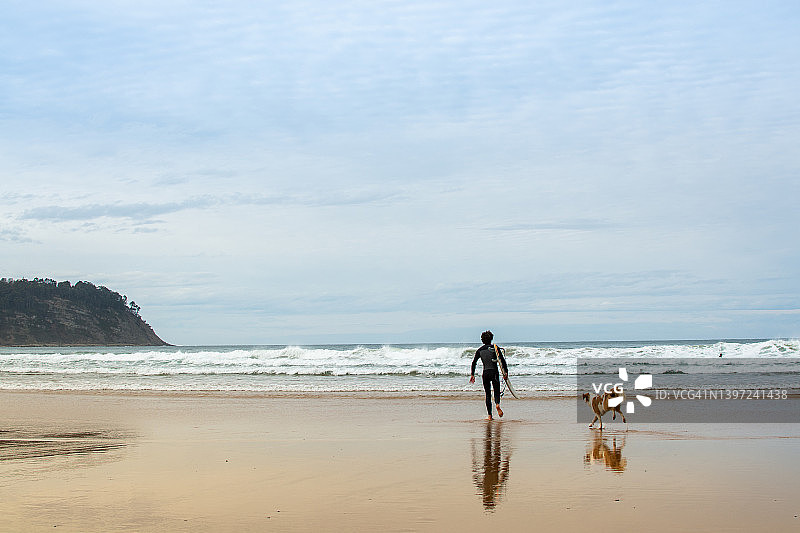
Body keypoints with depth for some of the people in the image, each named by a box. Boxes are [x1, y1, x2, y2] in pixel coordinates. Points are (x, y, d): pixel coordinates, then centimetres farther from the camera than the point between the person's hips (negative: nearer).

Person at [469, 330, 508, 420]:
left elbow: (474, 362, 6)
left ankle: (489, 415, 5)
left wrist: (472, 375, 11)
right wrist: (505, 372, -1)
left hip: (485, 373, 2)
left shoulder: (480, 350, 7)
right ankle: (497, 404, -24)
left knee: (488, 394, 10)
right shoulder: (495, 348, 0)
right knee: (497, 392, 10)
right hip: (494, 372, -2)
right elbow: (502, 360, -5)